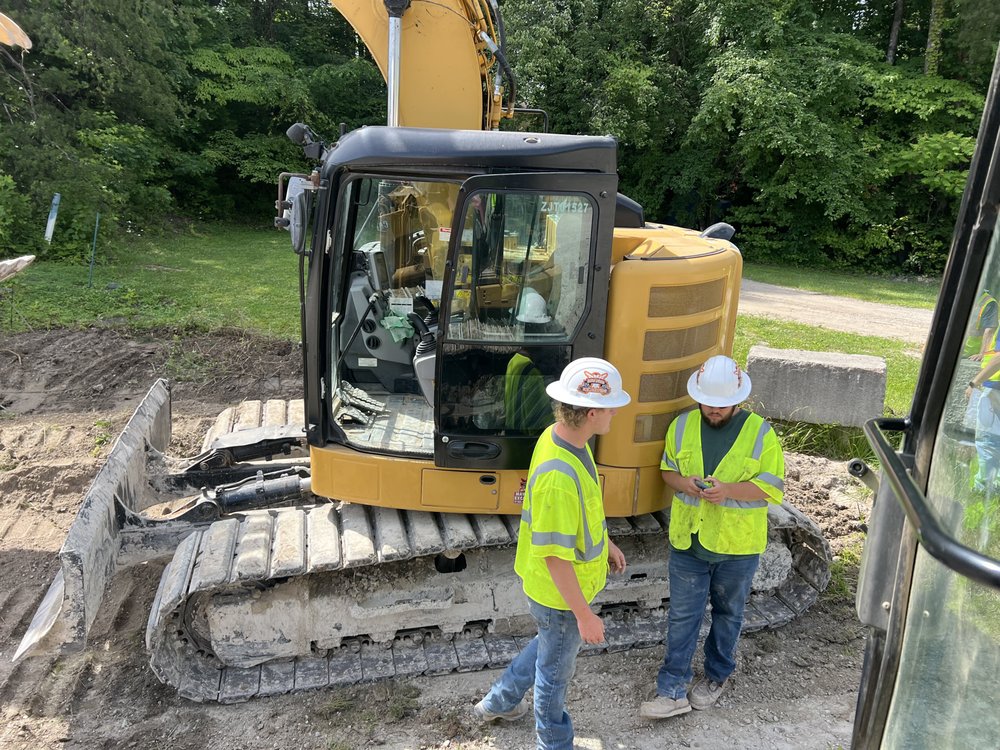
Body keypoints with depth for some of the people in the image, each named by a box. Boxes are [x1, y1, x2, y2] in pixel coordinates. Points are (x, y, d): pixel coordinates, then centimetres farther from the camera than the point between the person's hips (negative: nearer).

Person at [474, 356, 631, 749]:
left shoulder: (563, 437, -8)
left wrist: (606, 542, 19)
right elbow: (556, 556, -30)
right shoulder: (558, 477, -39)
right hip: (561, 594, -9)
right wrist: (584, 615, -21)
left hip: (562, 585, 9)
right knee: (556, 670, 18)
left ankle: (499, 702, 53)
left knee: (548, 646, 32)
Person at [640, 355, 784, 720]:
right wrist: (682, 482, -16)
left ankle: (716, 676, 41)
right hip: (688, 541, 2)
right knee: (682, 617, 8)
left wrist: (729, 490, -26)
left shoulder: (760, 433, -11)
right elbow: (667, 469, 8)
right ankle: (672, 690, 20)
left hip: (738, 545, -1)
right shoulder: (682, 426, -3)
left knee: (728, 614, 19)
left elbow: (773, 486, -10)